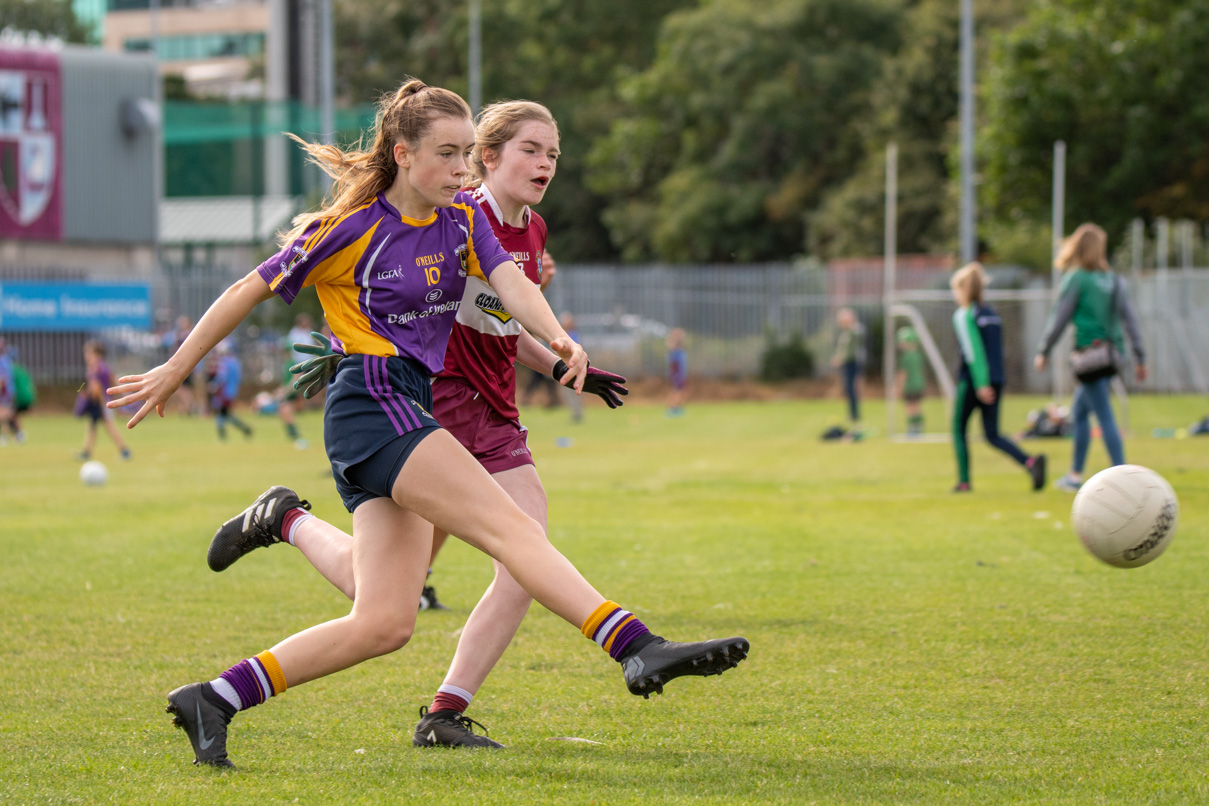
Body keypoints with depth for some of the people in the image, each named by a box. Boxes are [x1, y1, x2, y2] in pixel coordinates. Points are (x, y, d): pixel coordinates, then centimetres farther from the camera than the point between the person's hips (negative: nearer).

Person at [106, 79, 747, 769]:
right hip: (371, 404, -8)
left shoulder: (462, 220, 12)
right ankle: (639, 650, -34)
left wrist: (557, 337, -26)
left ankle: (213, 700, 4)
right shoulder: (350, 228, -5)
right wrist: (175, 372, 7)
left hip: (414, 411, 8)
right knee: (513, 529, -21)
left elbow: (511, 282, -5)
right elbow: (249, 292, 3)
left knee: (386, 622, 0)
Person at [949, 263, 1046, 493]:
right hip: (996, 379, 6)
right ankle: (1031, 462, -18)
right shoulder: (992, 314, 14)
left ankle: (964, 480, 10)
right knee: (992, 435, 4)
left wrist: (981, 384, -21)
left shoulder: (964, 315, -7)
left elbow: (973, 351, -16)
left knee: (958, 429, 11)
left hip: (972, 379, -6)